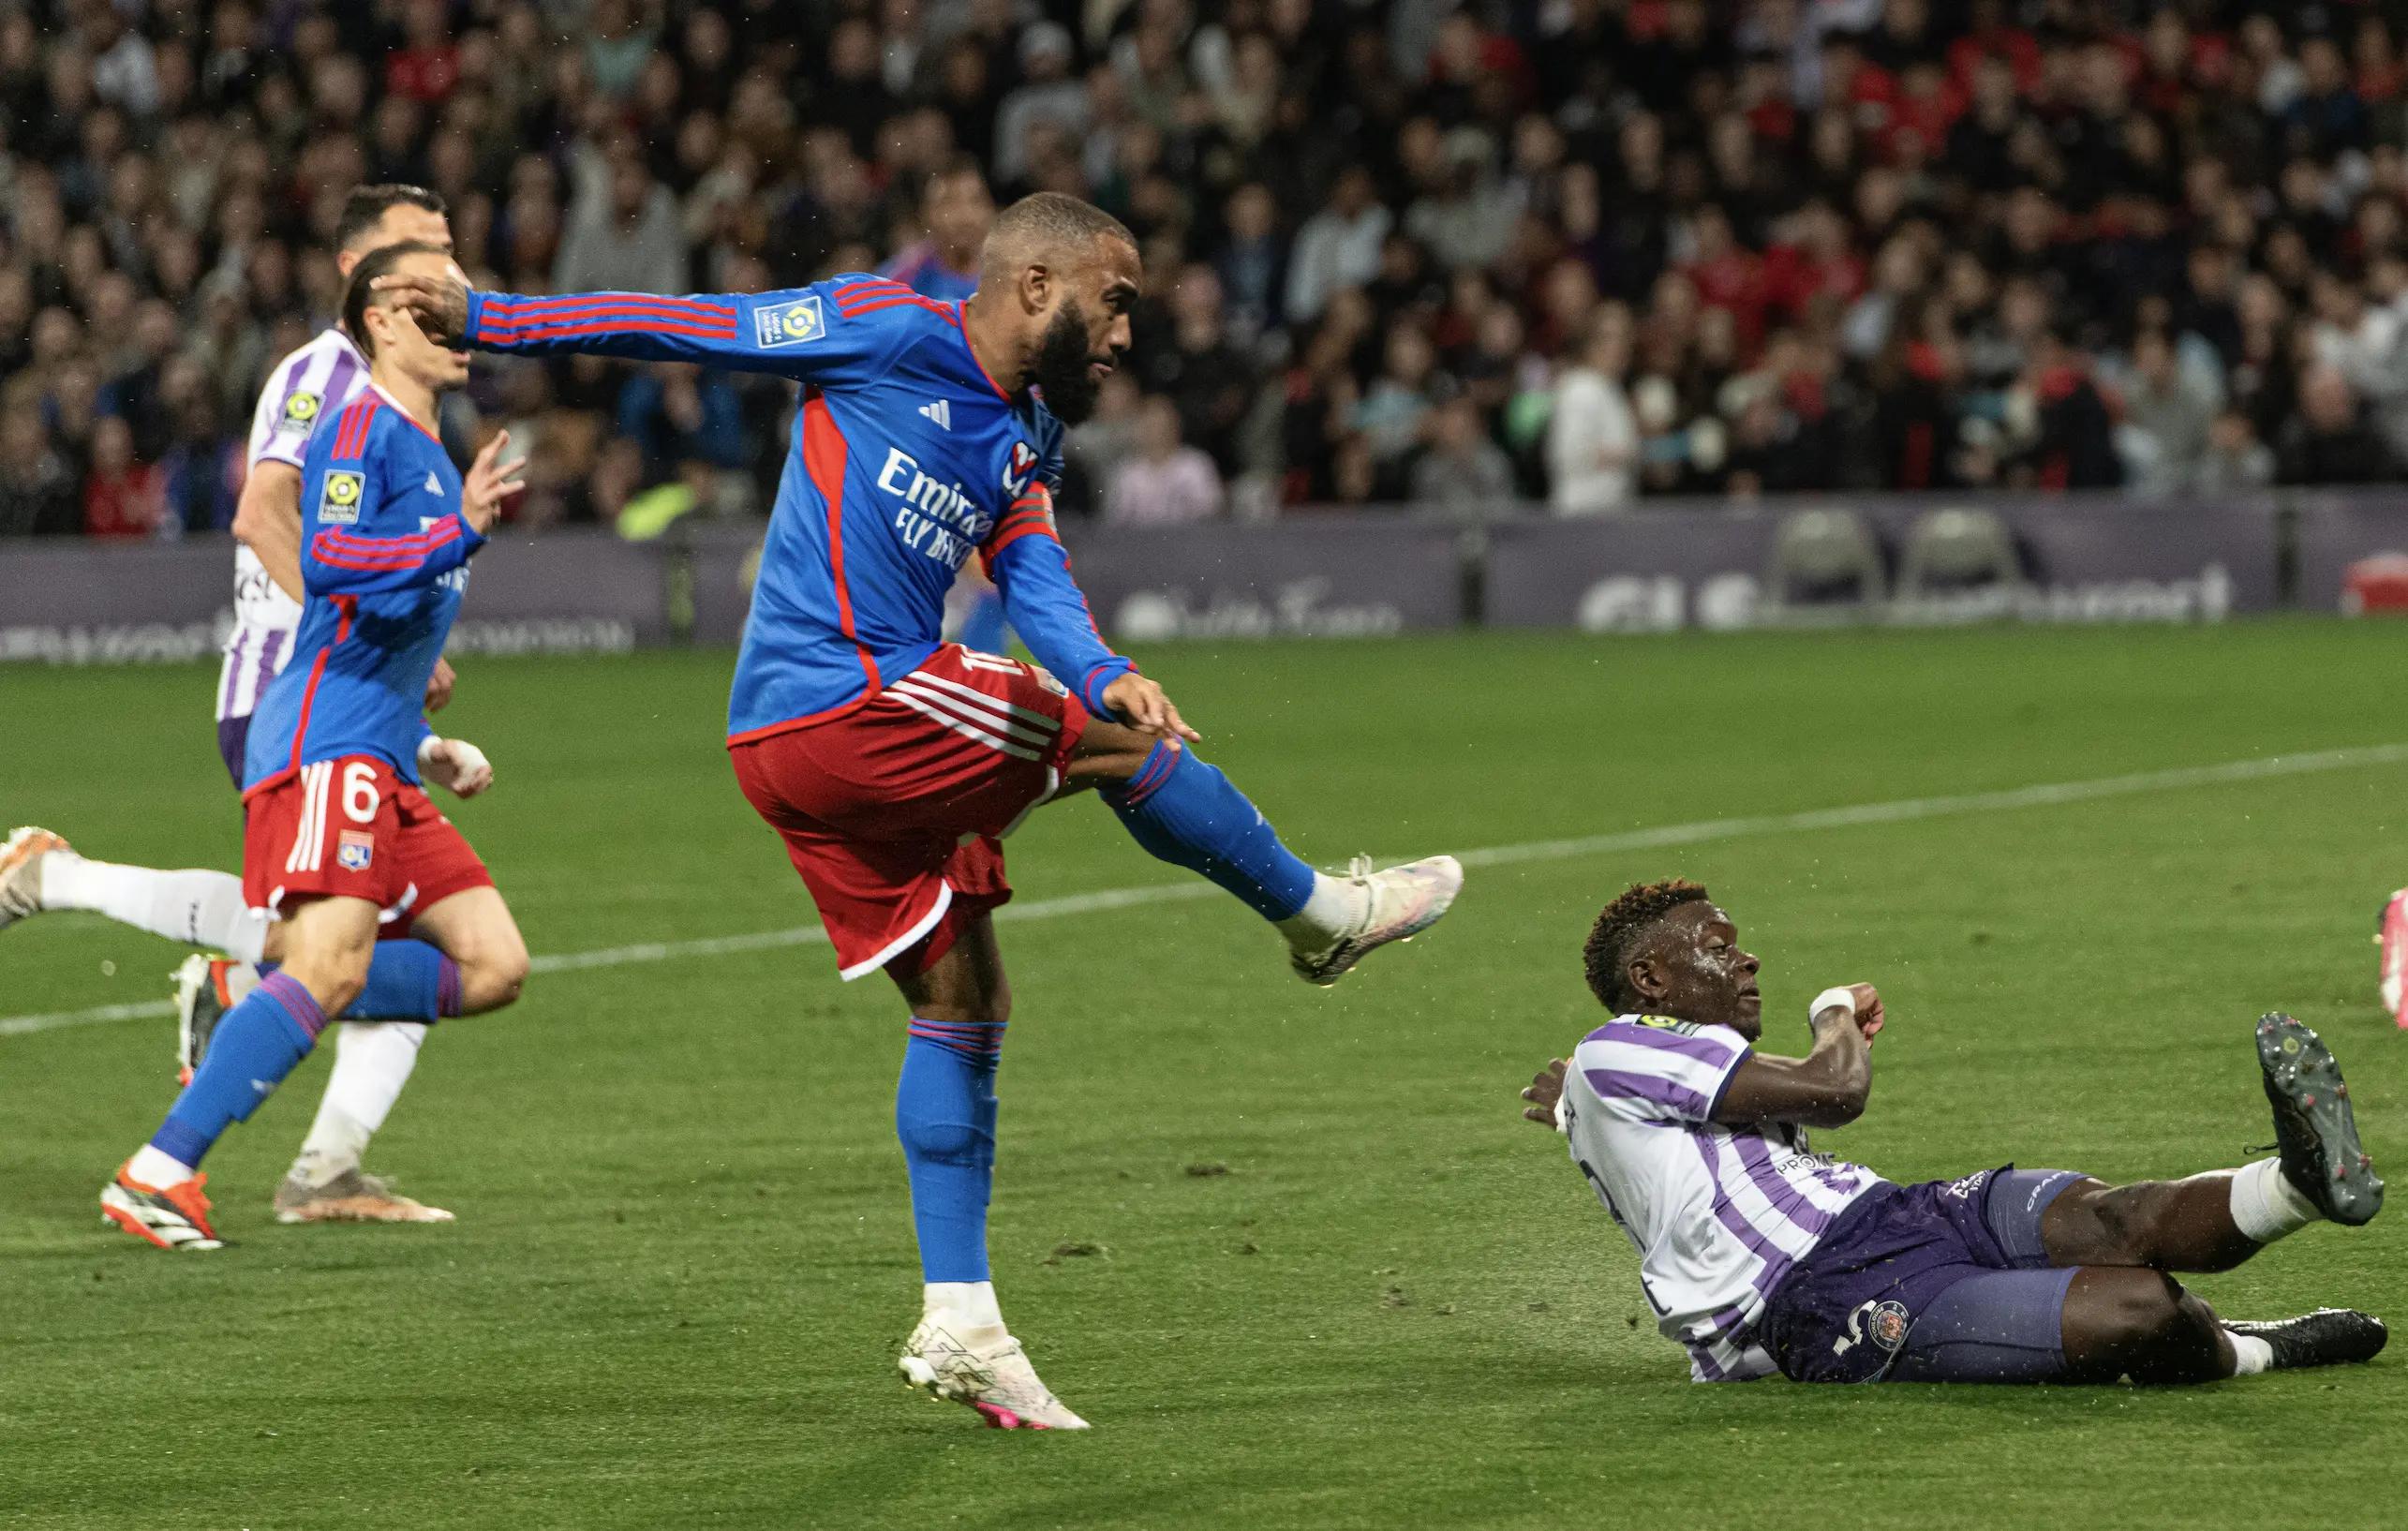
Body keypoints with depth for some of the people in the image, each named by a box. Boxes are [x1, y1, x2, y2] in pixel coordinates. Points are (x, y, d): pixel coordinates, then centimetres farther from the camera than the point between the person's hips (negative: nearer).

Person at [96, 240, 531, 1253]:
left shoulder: (427, 451, 24)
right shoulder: (362, 427, -5)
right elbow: (326, 561, -21)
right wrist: (459, 533, -26)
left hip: (381, 765, 9)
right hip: (324, 744, -9)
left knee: (495, 966, 0)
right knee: (332, 968, -22)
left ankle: (242, 1016, 5)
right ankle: (157, 1175, -20)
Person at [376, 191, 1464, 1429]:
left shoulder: (1027, 441, 17)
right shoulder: (889, 332, -6)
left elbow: (1035, 582, 1)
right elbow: (684, 328, -3)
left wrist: (1101, 672, -21)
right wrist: (483, 318, -3)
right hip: (844, 703, -9)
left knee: (961, 1003, 11)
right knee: (1132, 746, -4)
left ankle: (959, 1326, 13)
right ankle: (1318, 913, 17)